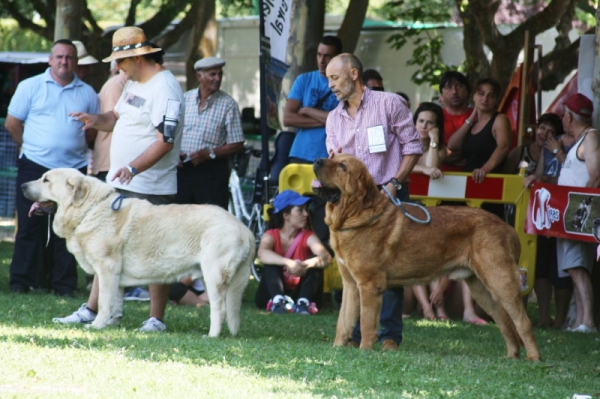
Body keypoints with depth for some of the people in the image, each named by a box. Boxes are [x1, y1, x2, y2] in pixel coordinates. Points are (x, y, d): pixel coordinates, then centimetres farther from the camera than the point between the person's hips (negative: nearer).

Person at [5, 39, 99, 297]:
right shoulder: (31, 87, 3)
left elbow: (94, 130, 16)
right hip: (34, 168, -2)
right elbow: (12, 123, 5)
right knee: (30, 226, 0)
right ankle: (21, 282, 5)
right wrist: (33, 147, 6)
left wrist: (73, 147, 6)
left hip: (73, 169, 2)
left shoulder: (87, 93, 10)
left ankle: (63, 283, 7)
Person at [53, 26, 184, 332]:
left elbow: (166, 140, -24)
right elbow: (117, 117, 27)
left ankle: (157, 319, 2)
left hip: (151, 189, -10)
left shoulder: (165, 89, -16)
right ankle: (91, 310, 16)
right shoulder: (134, 84, 14)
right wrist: (97, 120, 4)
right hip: (120, 183, 10)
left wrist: (133, 168, -33)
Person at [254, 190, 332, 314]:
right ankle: (278, 300, -46)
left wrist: (305, 265, -46)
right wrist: (288, 263, -49)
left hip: (297, 293, 2)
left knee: (315, 261, -20)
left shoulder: (308, 237, -6)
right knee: (272, 262, -26)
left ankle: (303, 302, -39)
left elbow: (326, 258, -25)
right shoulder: (271, 235, -9)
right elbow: (262, 254, -33)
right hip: (273, 294, -1)